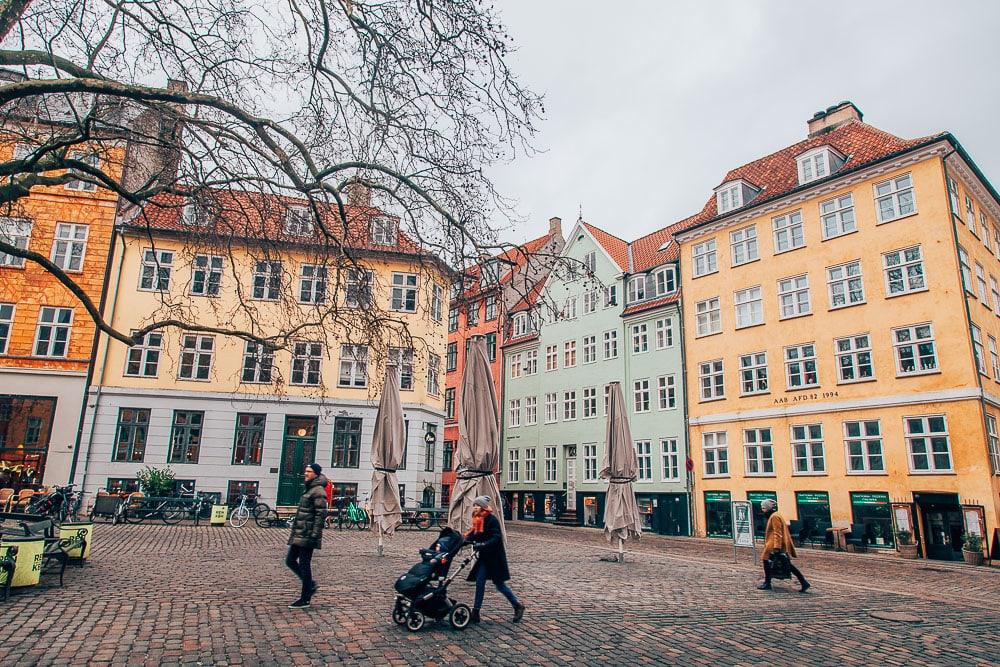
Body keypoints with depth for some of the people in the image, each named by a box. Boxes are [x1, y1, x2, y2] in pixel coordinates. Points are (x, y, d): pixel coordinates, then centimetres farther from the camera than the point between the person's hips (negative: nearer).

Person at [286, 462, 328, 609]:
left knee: (304, 565, -3)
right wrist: (294, 532, 24)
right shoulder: (309, 489, 18)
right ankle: (310, 585, 23)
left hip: (307, 535, -10)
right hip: (299, 535, 10)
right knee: (290, 561, 12)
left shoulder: (318, 491, -13)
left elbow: (321, 514, -19)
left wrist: (315, 534, -23)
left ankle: (305, 599, 8)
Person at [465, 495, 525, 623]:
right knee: (480, 582, 1)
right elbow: (473, 535, 5)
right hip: (484, 557, 7)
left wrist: (483, 545, -36)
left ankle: (518, 606, 19)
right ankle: (475, 613, 7)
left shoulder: (492, 520, -17)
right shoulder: (478, 521, 7)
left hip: (495, 557, -7)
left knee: (499, 584, 3)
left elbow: (496, 537, -25)